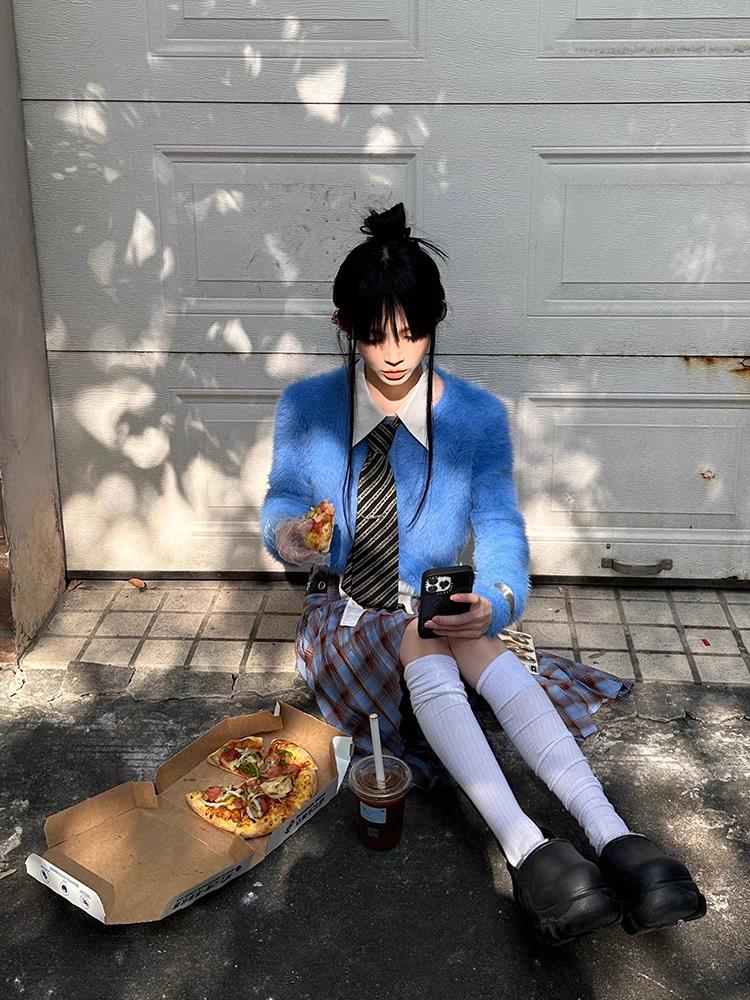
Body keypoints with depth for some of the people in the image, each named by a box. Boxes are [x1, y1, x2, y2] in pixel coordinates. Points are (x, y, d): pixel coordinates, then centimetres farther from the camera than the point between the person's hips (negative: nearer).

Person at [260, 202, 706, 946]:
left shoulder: (478, 418, -7)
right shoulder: (305, 408, -7)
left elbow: (499, 527, -9)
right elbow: (284, 498, 4)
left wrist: (496, 599, -31)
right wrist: (285, 531, -22)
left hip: (437, 614, 1)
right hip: (346, 621, 0)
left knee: (450, 659, -34)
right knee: (433, 651, -33)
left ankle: (612, 836, -43)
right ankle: (525, 846, -44)